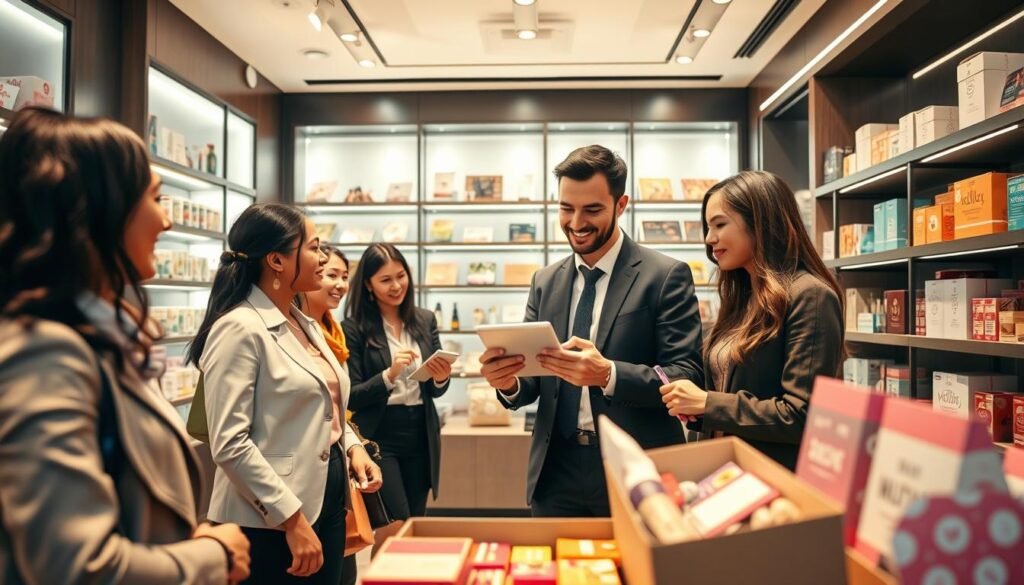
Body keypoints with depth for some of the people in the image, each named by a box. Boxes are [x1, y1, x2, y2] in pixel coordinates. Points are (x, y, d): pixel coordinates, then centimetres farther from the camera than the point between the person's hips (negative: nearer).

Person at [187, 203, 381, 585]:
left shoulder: (307, 325, 11)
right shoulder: (240, 329, -16)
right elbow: (230, 444, -21)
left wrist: (352, 447, 2)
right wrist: (292, 518, -21)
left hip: (327, 504, 8)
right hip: (270, 523, -8)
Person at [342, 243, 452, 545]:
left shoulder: (425, 320, 5)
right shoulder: (354, 328, -7)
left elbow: (436, 390, 9)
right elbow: (351, 397, -9)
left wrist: (441, 378, -13)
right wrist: (390, 374, -24)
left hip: (420, 435, 5)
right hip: (379, 436, -4)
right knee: (395, 529, -3)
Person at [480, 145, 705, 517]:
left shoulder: (666, 276, -7)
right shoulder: (545, 282, 7)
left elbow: (688, 378, -13)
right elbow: (534, 382, 8)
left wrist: (608, 374, -29)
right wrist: (508, 380, -15)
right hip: (556, 474, 4)